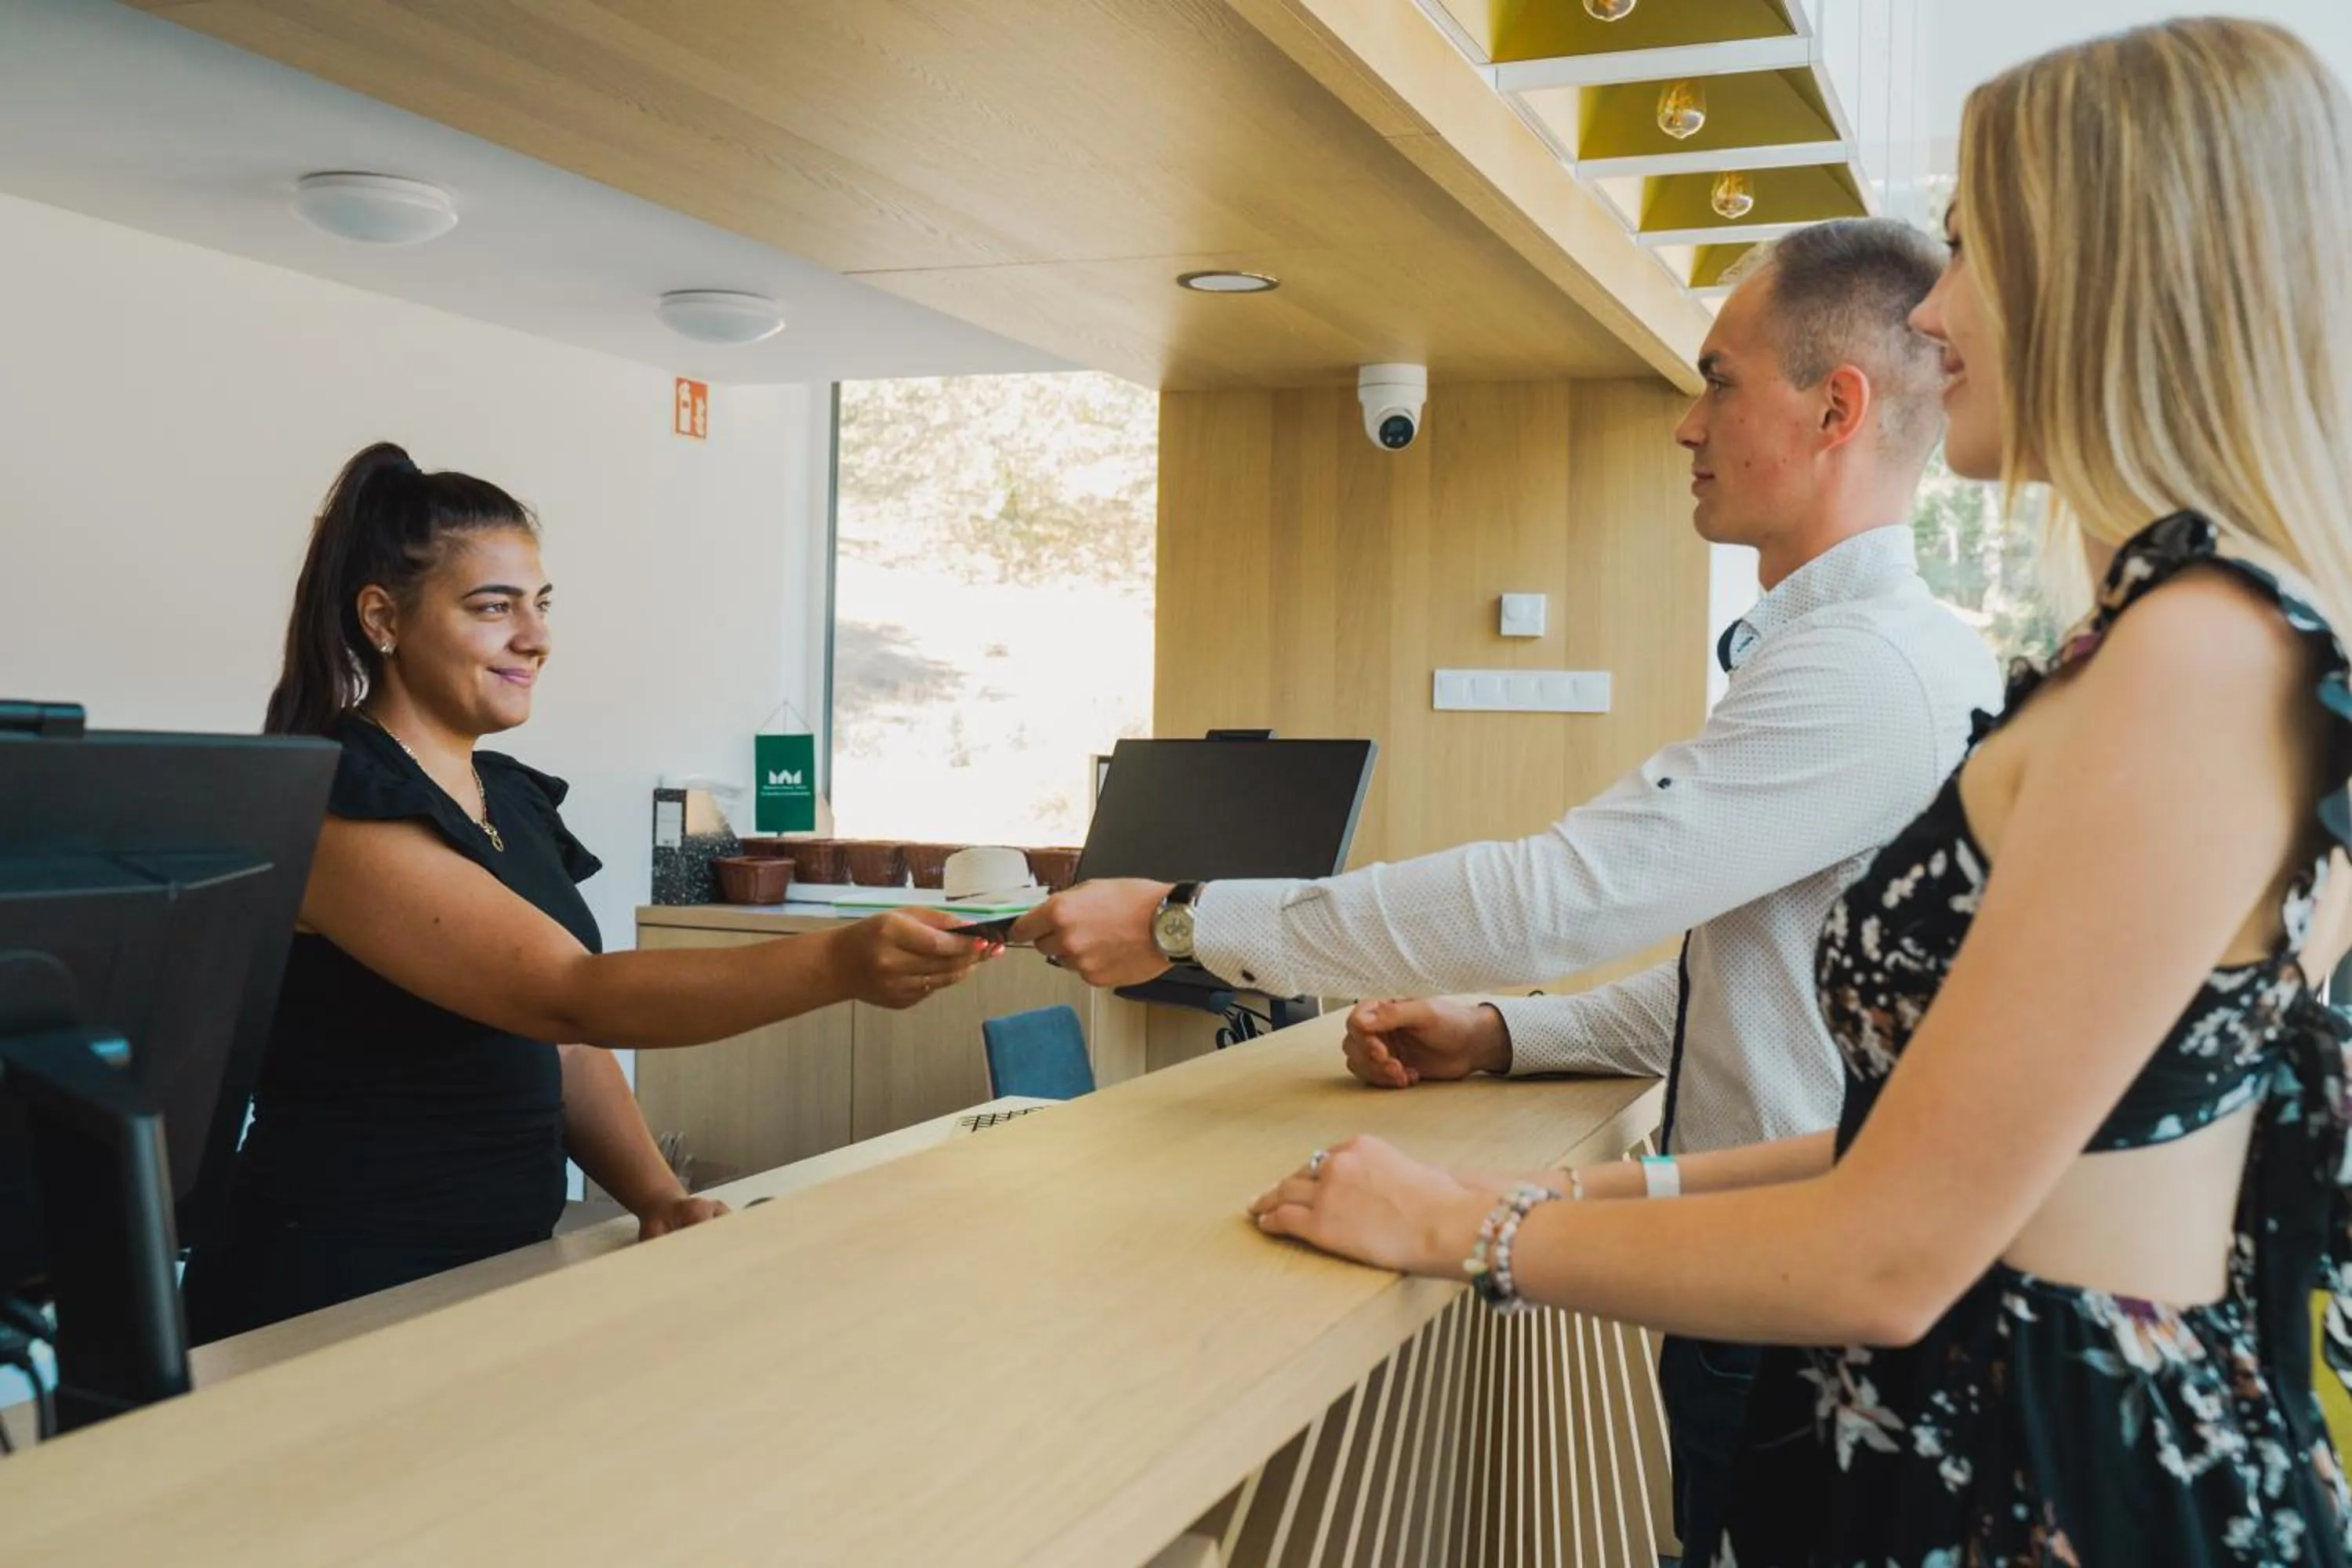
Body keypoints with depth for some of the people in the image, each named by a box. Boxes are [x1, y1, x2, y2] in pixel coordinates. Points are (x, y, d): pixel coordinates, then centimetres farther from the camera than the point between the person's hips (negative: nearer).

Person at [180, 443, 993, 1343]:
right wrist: (838, 965, -37)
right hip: (338, 1302, -8)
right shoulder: (332, 809, -15)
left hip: (505, 1268, 8)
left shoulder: (517, 799, 11)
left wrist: (659, 1198, -5)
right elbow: (567, 995, -26)